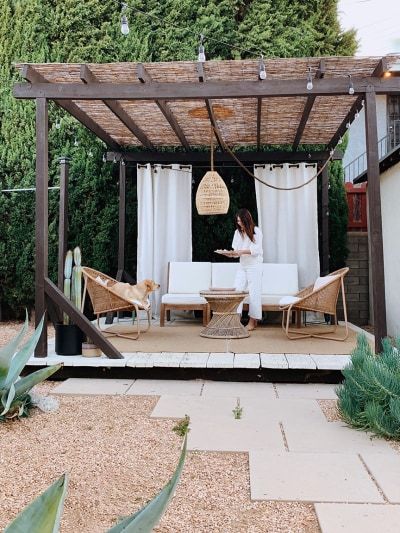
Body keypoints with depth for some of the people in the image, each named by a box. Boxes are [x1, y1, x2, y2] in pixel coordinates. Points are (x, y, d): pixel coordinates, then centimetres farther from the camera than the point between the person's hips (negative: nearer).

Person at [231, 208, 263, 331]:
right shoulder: (237, 232, 9)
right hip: (242, 266, 5)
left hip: (254, 266, -5)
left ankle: (253, 321, 5)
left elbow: (257, 249, -13)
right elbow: (235, 249, 9)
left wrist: (242, 251, -25)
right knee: (237, 290, -3)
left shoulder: (256, 231, -6)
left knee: (254, 293, -3)